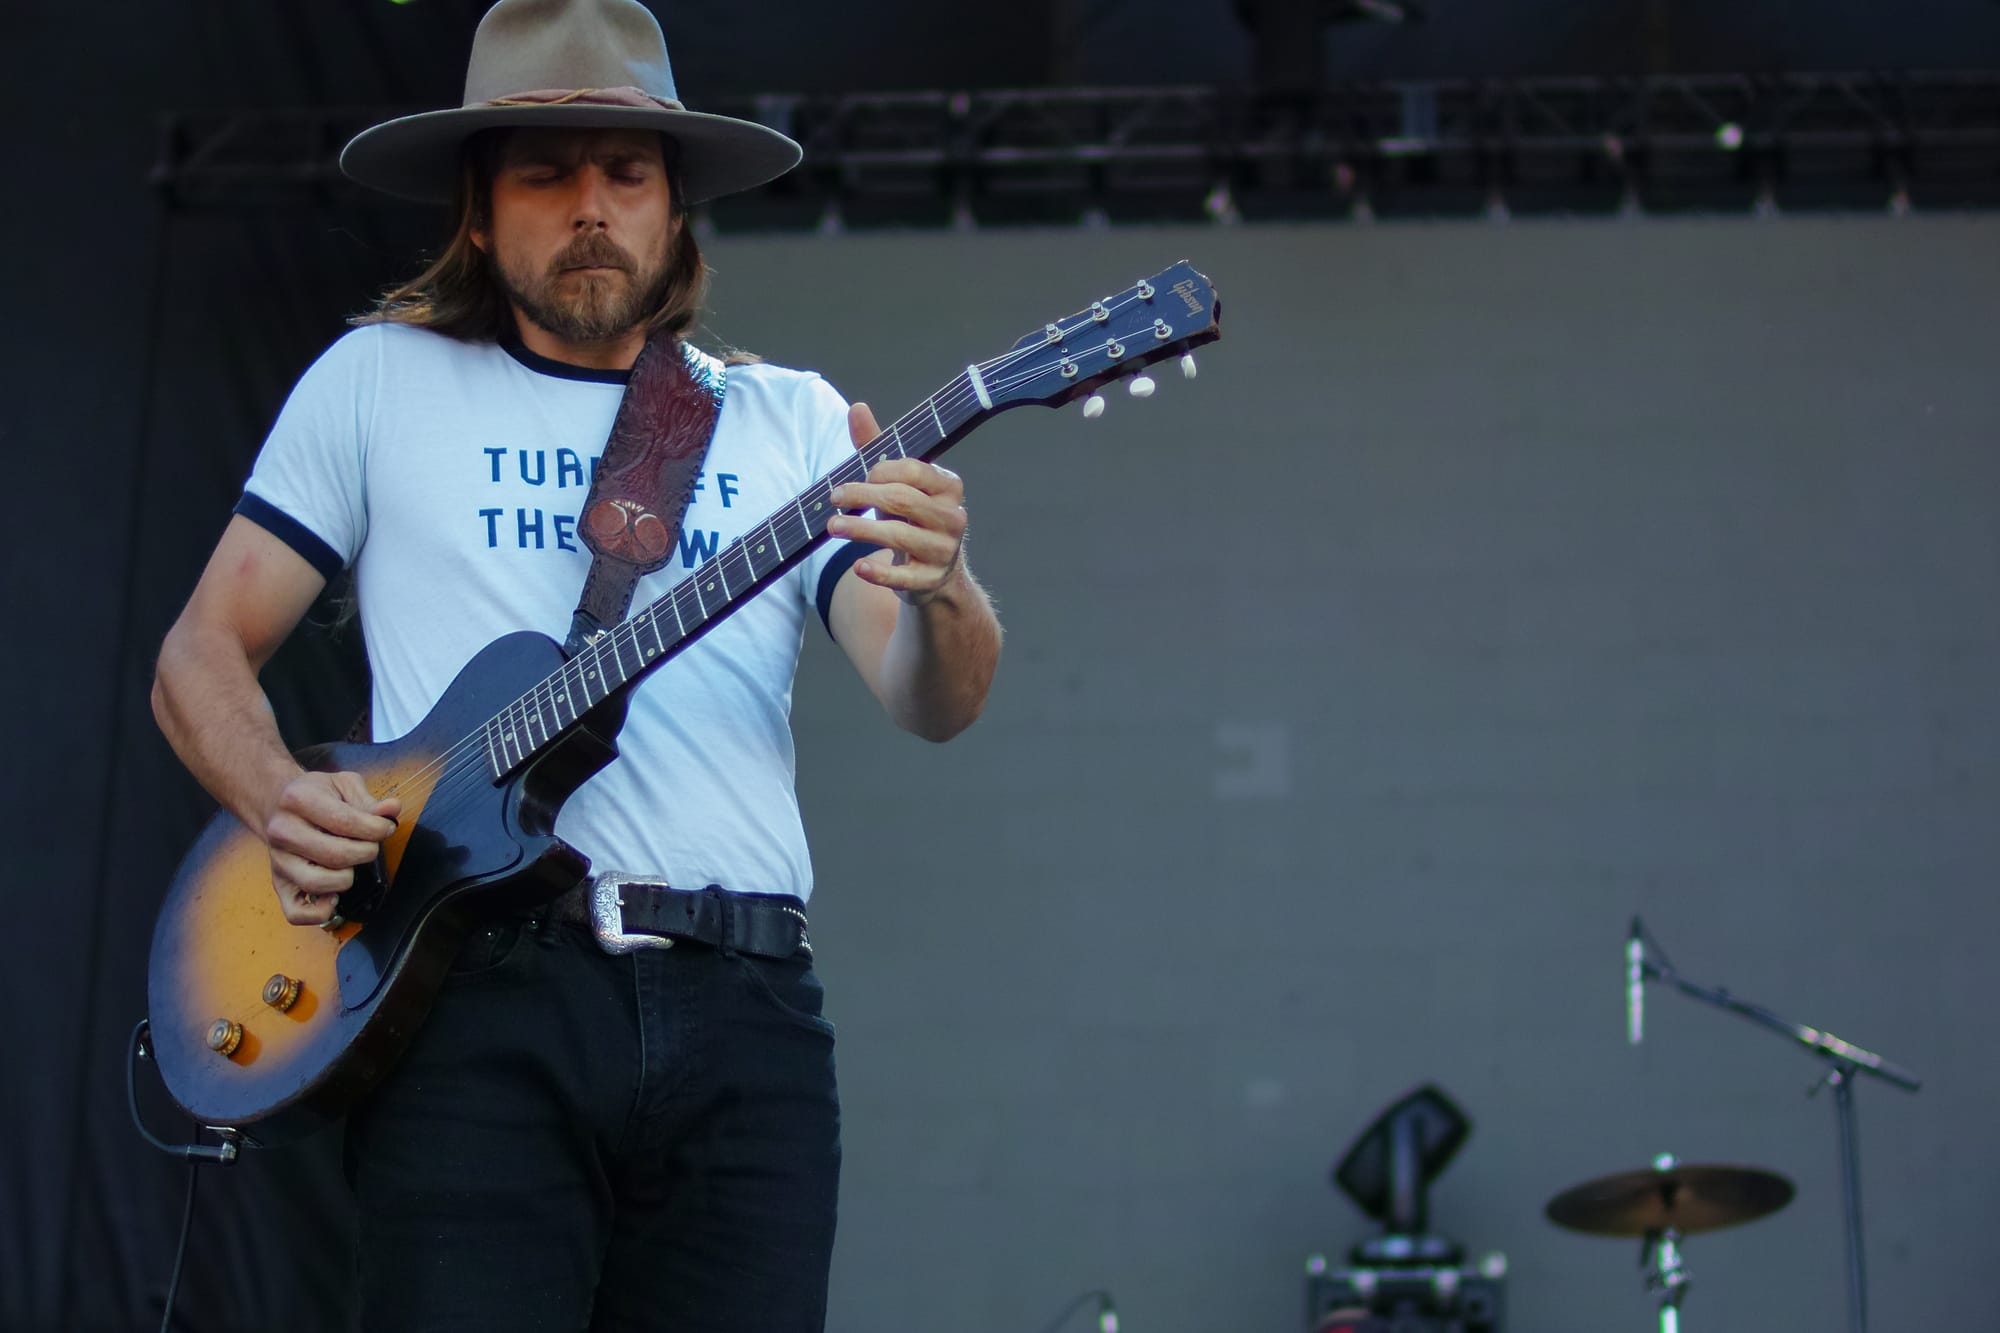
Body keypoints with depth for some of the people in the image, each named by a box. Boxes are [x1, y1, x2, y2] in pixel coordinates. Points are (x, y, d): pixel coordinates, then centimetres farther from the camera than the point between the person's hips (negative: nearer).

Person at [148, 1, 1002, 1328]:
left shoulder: (792, 418, 15)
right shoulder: (378, 382, 12)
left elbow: (932, 702, 5)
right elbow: (201, 655, 12)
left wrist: (940, 594, -19)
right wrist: (283, 800, -9)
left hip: (742, 1015, 2)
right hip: (479, 986, -2)